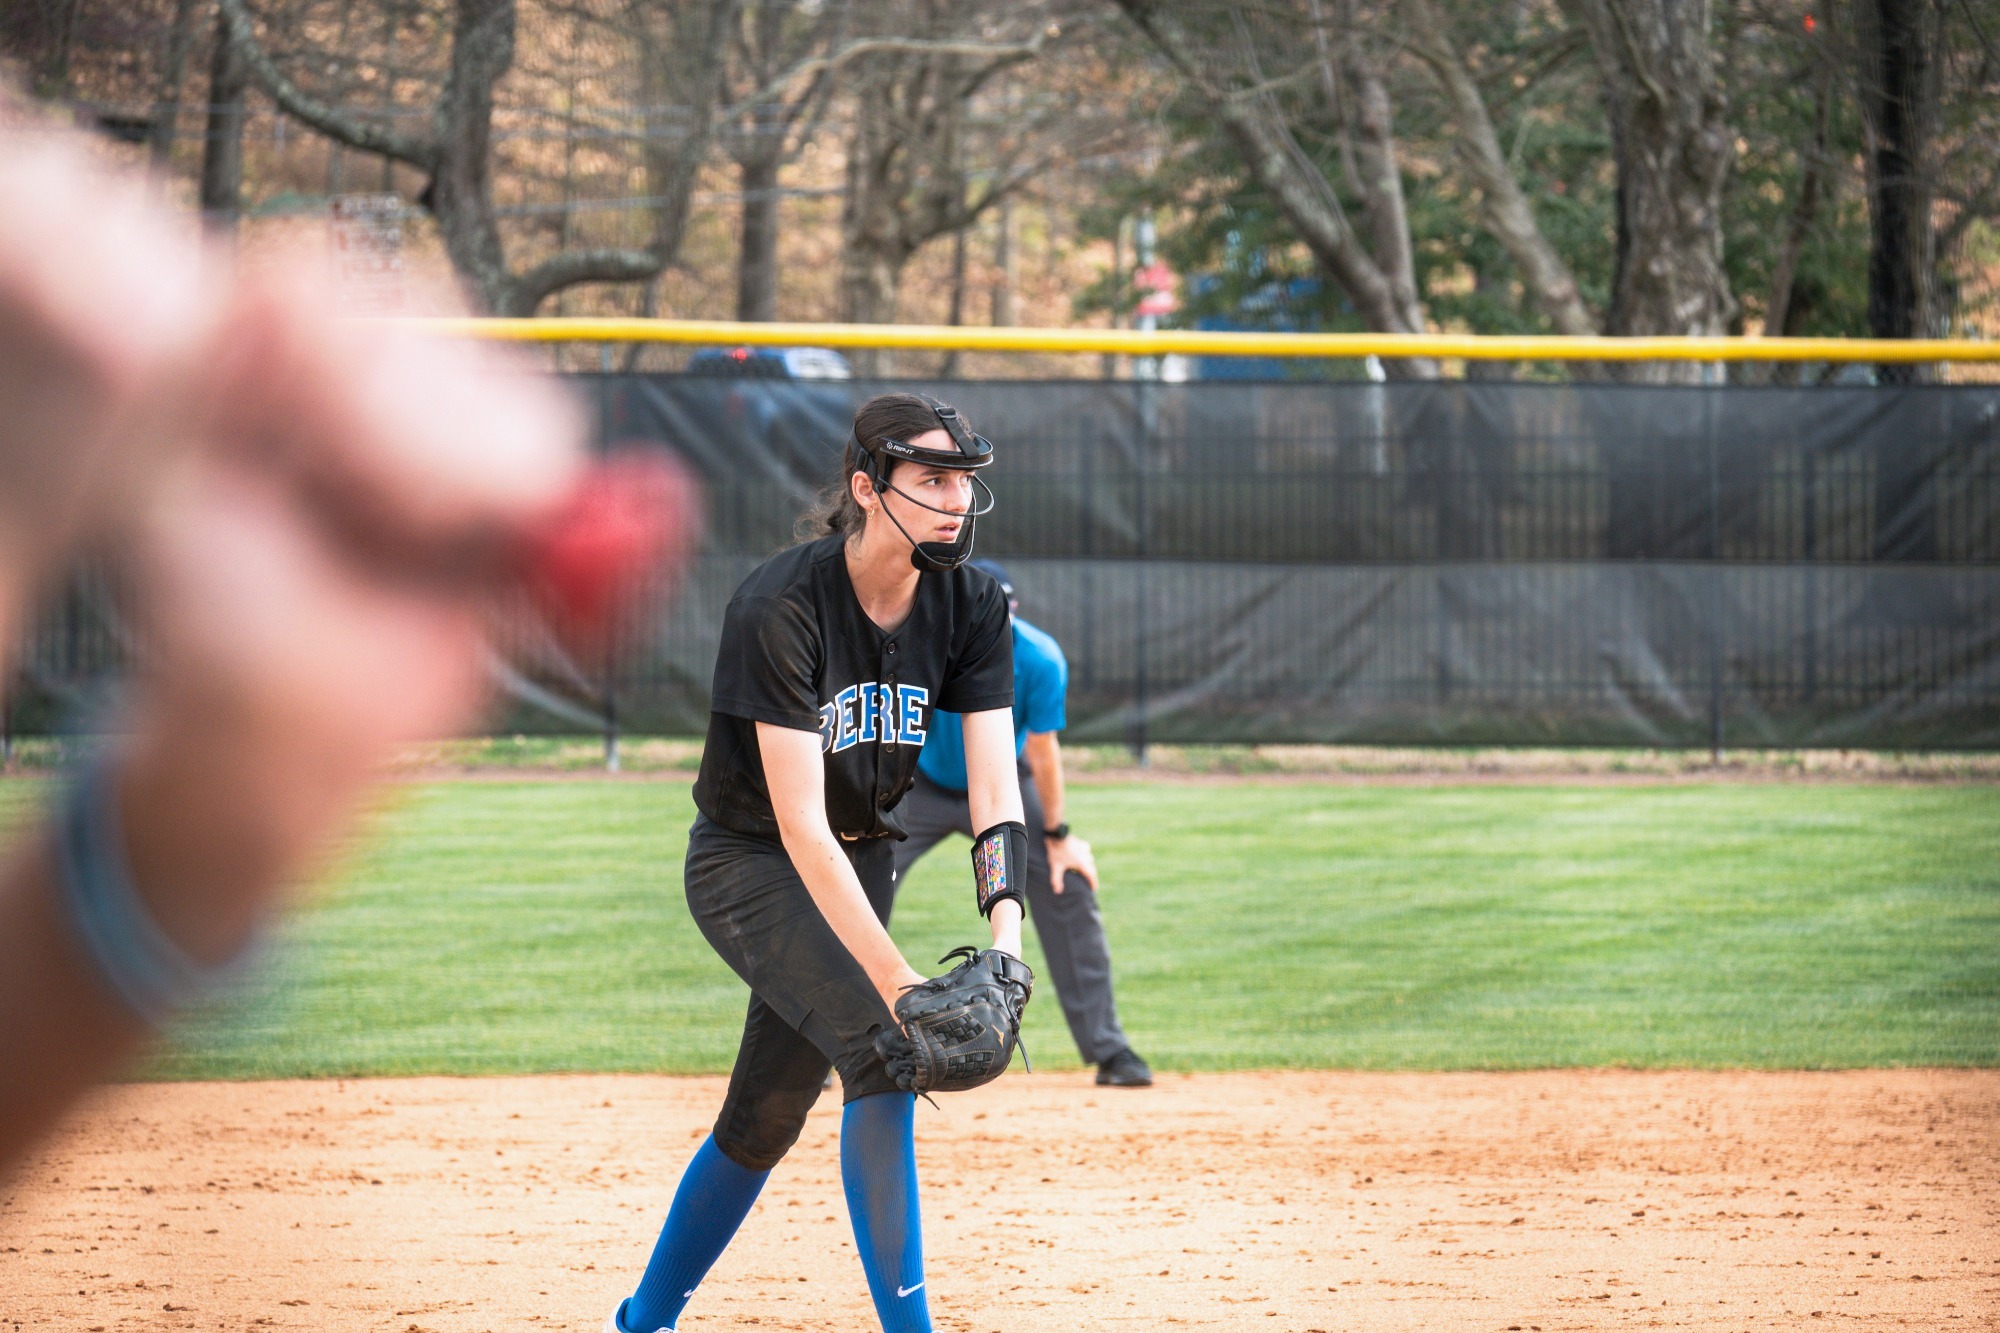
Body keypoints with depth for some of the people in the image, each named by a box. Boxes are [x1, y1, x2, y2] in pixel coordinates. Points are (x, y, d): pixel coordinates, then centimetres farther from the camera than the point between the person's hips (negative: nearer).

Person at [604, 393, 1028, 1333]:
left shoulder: (971, 606, -11)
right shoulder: (779, 609, -29)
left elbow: (995, 786, -16)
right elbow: (800, 824, -33)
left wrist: (1006, 934, -33)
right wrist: (893, 979, -39)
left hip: (861, 861, 6)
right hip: (748, 868, -6)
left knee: (768, 1115, 10)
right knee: (882, 1050, -24)